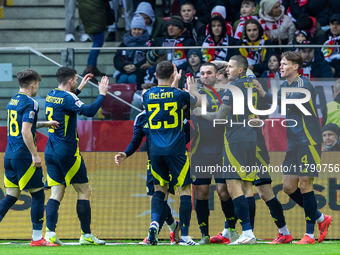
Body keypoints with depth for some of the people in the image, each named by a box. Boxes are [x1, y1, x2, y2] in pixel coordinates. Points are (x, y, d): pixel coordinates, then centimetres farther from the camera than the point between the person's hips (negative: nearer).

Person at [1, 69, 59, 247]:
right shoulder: (29, 103, -13)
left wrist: (44, 124, 27)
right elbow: (26, 132, -20)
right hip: (23, 155, -8)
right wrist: (35, 155, -16)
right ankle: (37, 237, 2)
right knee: (38, 195, 1)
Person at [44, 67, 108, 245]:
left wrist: (80, 88, 37)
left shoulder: (51, 96, 10)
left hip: (51, 152, 8)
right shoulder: (67, 98, -15)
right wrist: (102, 94, -16)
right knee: (84, 191, 2)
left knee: (56, 192, 4)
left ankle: (50, 233, -11)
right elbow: (89, 111, -28)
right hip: (67, 152, -8)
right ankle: (86, 235, 2)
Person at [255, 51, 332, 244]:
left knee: (305, 185, -7)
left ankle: (309, 234, 0)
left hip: (308, 141, -8)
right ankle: (321, 218, 21)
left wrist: (265, 95, -31)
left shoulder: (304, 85, -12)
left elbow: (292, 101, -27)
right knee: (289, 187, 6)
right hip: (294, 144, 8)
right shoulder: (285, 86, 14)